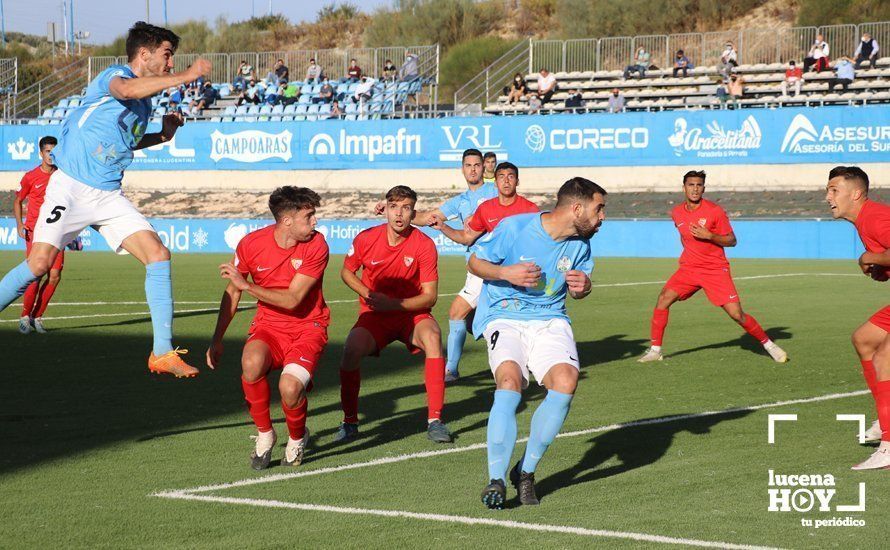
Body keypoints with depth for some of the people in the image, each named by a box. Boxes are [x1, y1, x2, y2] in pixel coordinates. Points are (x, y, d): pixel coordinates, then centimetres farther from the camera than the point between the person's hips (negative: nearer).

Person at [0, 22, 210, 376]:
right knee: (40, 263, -15)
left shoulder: (145, 101, 16)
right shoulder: (114, 75, -8)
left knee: (158, 255, -8)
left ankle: (163, 353, -6)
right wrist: (187, 76, -34)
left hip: (109, 196, 7)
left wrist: (162, 136, 16)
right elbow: (127, 90, -35)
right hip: (71, 187, -7)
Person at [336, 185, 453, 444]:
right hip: (374, 315, 1)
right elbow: (347, 271, 10)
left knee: (432, 336, -33)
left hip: (412, 313, -1)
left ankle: (435, 420, -27)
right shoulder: (366, 239, -8)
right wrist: (368, 294, -8)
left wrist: (393, 303, -24)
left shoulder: (424, 245, -13)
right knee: (352, 348, -27)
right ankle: (350, 421, -6)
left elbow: (430, 296, -12)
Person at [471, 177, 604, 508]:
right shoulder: (514, 228, -12)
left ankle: (526, 471, -8)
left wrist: (583, 286, -5)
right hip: (503, 317, -4)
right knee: (510, 380, -31)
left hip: (549, 320, 4)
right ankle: (496, 480, -23)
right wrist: (506, 273, -19)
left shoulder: (580, 244, 3)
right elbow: (475, 261, -1)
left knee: (566, 381, -24)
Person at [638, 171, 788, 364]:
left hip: (716, 270, -4)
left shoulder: (715, 211, -11)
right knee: (663, 299, -13)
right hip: (689, 268, 4)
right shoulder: (676, 213, 3)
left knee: (737, 314, -10)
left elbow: (732, 240, -9)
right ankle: (655, 350, -5)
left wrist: (709, 235, -23)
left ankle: (768, 344, 8)